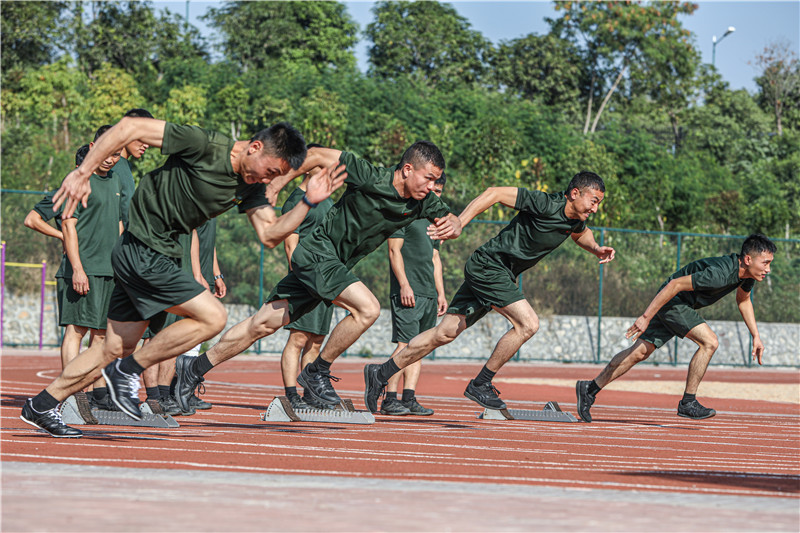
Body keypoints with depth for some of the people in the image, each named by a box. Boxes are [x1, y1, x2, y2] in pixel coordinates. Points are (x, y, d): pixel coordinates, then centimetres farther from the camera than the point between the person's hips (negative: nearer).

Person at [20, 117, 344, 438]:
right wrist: (82, 173, -22)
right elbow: (129, 127, -20)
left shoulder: (251, 185, 5)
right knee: (212, 317, -14)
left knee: (116, 349, 12)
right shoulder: (205, 145, -20)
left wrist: (308, 202, -8)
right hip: (141, 252, -9)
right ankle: (128, 372, -4)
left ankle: (41, 406, 23)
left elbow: (269, 235, 5)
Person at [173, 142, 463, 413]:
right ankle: (317, 373, -7)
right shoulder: (371, 178, -22)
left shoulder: (422, 202, -3)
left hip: (334, 266, 7)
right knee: (367, 308, -23)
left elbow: (453, 221, 7)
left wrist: (450, 226, -18)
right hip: (317, 253, -7)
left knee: (264, 324, 10)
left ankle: (194, 370, 19)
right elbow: (319, 156, -14)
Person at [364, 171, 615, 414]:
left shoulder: (575, 220, 6)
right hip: (488, 266, -8)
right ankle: (480, 385, -7)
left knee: (445, 333, 8)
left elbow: (581, 234, 32)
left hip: (502, 275, 8)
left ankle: (381, 373, 13)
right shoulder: (546, 205, -20)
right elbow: (495, 193, -18)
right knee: (528, 323, -17)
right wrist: (457, 224, -21)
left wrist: (596, 248, 10)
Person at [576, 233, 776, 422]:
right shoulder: (719, 273, -32)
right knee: (709, 342, -20)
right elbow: (675, 284, -30)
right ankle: (688, 403, -13)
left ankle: (590, 389, 18)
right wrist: (646, 317, -28)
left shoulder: (749, 272, -4)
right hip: (672, 300, -9)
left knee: (639, 353, 10)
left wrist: (756, 336, 16)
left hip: (684, 305, 9)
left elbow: (743, 299, 19)